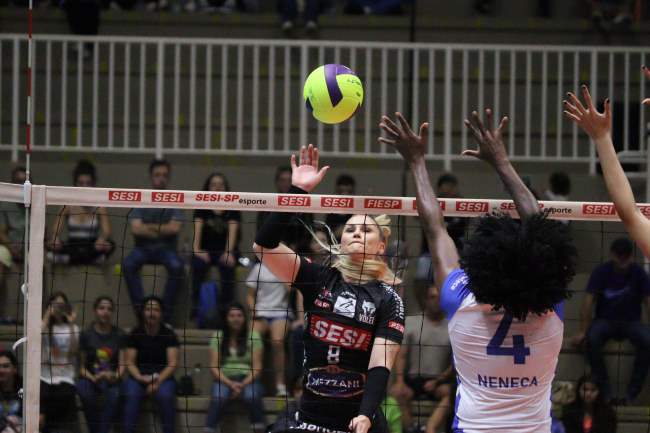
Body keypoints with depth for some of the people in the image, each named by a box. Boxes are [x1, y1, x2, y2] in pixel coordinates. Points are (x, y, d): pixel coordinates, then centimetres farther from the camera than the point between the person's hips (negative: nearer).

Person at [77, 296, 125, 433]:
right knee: (86, 395, -35)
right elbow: (81, 366, 4)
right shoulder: (86, 334, 4)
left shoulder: (118, 335, 7)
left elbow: (122, 365, 3)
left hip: (111, 379, 1)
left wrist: (116, 376, -19)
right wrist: (93, 378, -15)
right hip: (90, 378, -1)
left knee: (113, 395, -34)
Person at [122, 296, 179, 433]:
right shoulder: (135, 334, 5)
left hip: (163, 377, -1)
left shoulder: (168, 334, 2)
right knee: (131, 395, -32)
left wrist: (158, 381, -20)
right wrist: (140, 378, -18)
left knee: (165, 395, -34)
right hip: (139, 376, 1)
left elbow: (173, 363, -5)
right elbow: (129, 362, 2)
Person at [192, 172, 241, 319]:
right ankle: (195, 305, -30)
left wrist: (228, 252, -26)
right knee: (198, 263, -33)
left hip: (225, 251, -1)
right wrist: (196, 249, -24)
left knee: (227, 265, -34)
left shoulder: (232, 209, 4)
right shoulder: (202, 208, 7)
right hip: (206, 250, 1)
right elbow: (197, 228, -7)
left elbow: (233, 230, -10)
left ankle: (226, 306, -31)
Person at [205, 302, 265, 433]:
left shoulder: (253, 337, 5)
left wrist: (243, 384, -16)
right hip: (225, 379, 0)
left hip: (247, 379, 0)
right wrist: (230, 384, -14)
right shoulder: (217, 337, 7)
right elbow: (214, 366, 1)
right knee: (218, 398, -33)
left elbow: (257, 367, 0)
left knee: (252, 396, -34)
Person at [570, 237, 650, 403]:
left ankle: (632, 393, -27)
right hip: (605, 320, 0)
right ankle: (605, 392, -27)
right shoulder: (601, 272, -6)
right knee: (592, 339, -35)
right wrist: (583, 331, -18)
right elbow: (589, 301, -10)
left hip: (631, 322, 0)